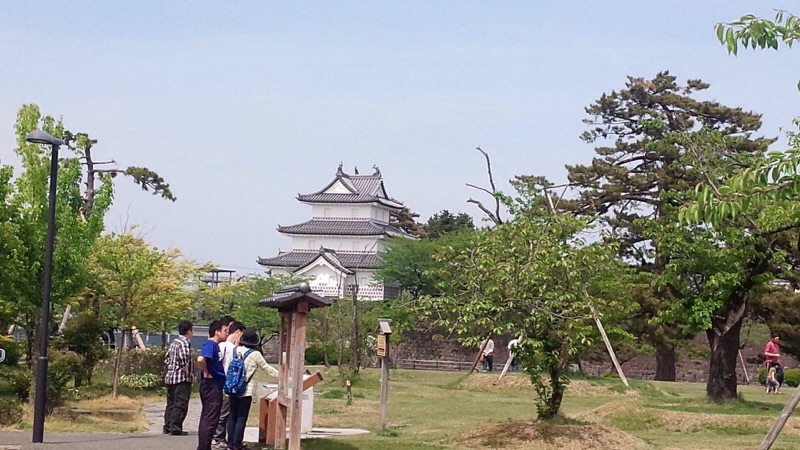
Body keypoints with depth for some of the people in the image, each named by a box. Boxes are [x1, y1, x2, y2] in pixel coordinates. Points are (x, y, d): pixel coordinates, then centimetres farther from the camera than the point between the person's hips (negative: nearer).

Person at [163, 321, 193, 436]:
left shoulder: (174, 342, 15)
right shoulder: (185, 343, -13)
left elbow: (168, 357, 22)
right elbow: (184, 357, -28)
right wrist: (186, 370, -17)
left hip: (170, 376, 9)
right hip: (182, 379, -9)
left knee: (171, 404, 14)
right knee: (180, 405, -6)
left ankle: (167, 427, 17)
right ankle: (175, 428, -7)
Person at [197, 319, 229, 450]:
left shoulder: (216, 346, 14)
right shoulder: (210, 345, -15)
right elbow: (200, 359, -33)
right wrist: (206, 373, -20)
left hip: (215, 386, 10)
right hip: (211, 385, -10)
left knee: (207, 418, 14)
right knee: (210, 419, -8)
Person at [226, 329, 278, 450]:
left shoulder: (236, 350, 3)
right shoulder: (255, 354, -10)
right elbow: (266, 368, 0)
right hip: (246, 390, -5)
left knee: (232, 416, 11)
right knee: (241, 418, 0)